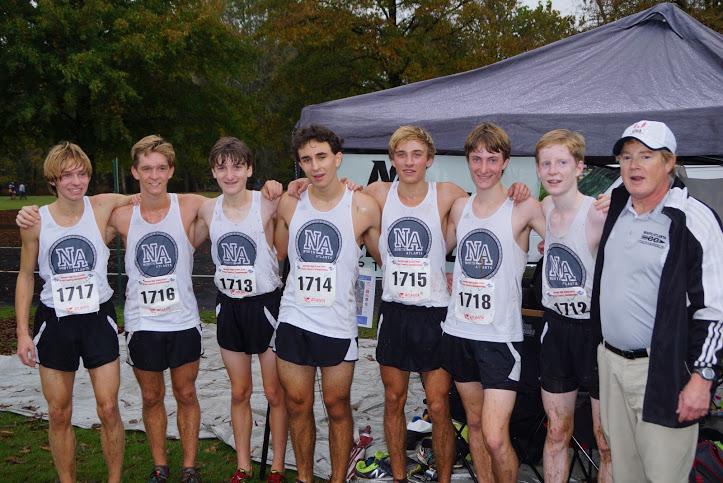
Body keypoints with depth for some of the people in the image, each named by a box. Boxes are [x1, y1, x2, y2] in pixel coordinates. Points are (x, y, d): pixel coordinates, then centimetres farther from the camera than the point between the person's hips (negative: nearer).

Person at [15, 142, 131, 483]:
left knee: (108, 408, 1)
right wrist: (22, 332, 1)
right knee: (59, 413, 9)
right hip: (55, 322, 1)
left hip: (98, 318, -1)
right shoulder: (36, 221, -5)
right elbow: (25, 277, 4)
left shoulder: (103, 208, -7)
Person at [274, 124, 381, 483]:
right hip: (293, 320, 3)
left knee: (337, 406, 9)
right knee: (298, 405, 11)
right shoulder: (289, 204, 2)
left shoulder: (364, 208, -8)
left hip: (338, 323, -3)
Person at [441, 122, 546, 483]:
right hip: (459, 331, 5)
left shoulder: (523, 209, -9)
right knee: (474, 422, 17)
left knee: (495, 437, -9)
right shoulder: (460, 207, 7)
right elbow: (440, 250, 23)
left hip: (500, 336, -5)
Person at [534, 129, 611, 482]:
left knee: (607, 441, 7)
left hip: (596, 330, -6)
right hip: (556, 328, 6)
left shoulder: (600, 214, -18)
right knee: (557, 433, 17)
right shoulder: (542, 209, 1)